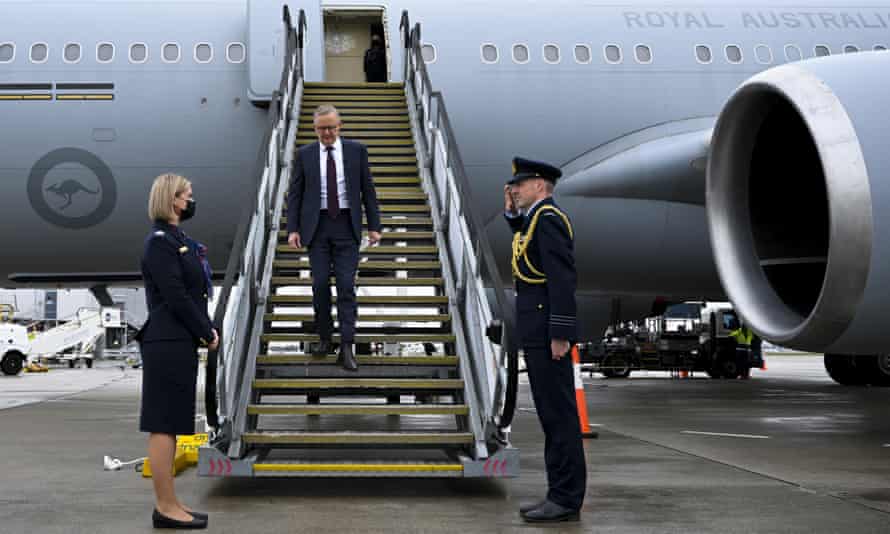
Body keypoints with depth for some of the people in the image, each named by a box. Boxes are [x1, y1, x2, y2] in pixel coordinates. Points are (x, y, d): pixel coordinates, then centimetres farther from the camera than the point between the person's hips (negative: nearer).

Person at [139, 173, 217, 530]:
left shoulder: (178, 239, 16)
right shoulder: (159, 242, -13)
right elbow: (175, 297, -18)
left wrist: (207, 329, 4)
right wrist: (207, 333, -10)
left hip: (181, 343, 10)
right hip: (168, 344, -10)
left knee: (171, 426, 13)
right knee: (164, 427, -4)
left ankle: (168, 504, 20)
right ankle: (166, 508, 2)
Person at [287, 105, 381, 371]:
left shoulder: (356, 150, 2)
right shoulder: (305, 154, 4)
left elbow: (367, 189, 5)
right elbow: (295, 194, 5)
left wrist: (374, 225, 2)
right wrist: (293, 229, -4)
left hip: (346, 225, -1)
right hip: (317, 225, 1)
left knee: (346, 286, -5)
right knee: (320, 284, 4)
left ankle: (346, 347, -5)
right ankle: (324, 338, 20)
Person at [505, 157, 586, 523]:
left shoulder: (548, 218, -13)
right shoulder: (535, 219, 17)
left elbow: (563, 277, -20)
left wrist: (560, 334, -23)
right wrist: (512, 214, 21)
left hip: (547, 333, -10)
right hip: (537, 334, 10)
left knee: (559, 414, -6)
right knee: (552, 414, 12)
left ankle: (566, 500, 0)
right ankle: (561, 494, 19)